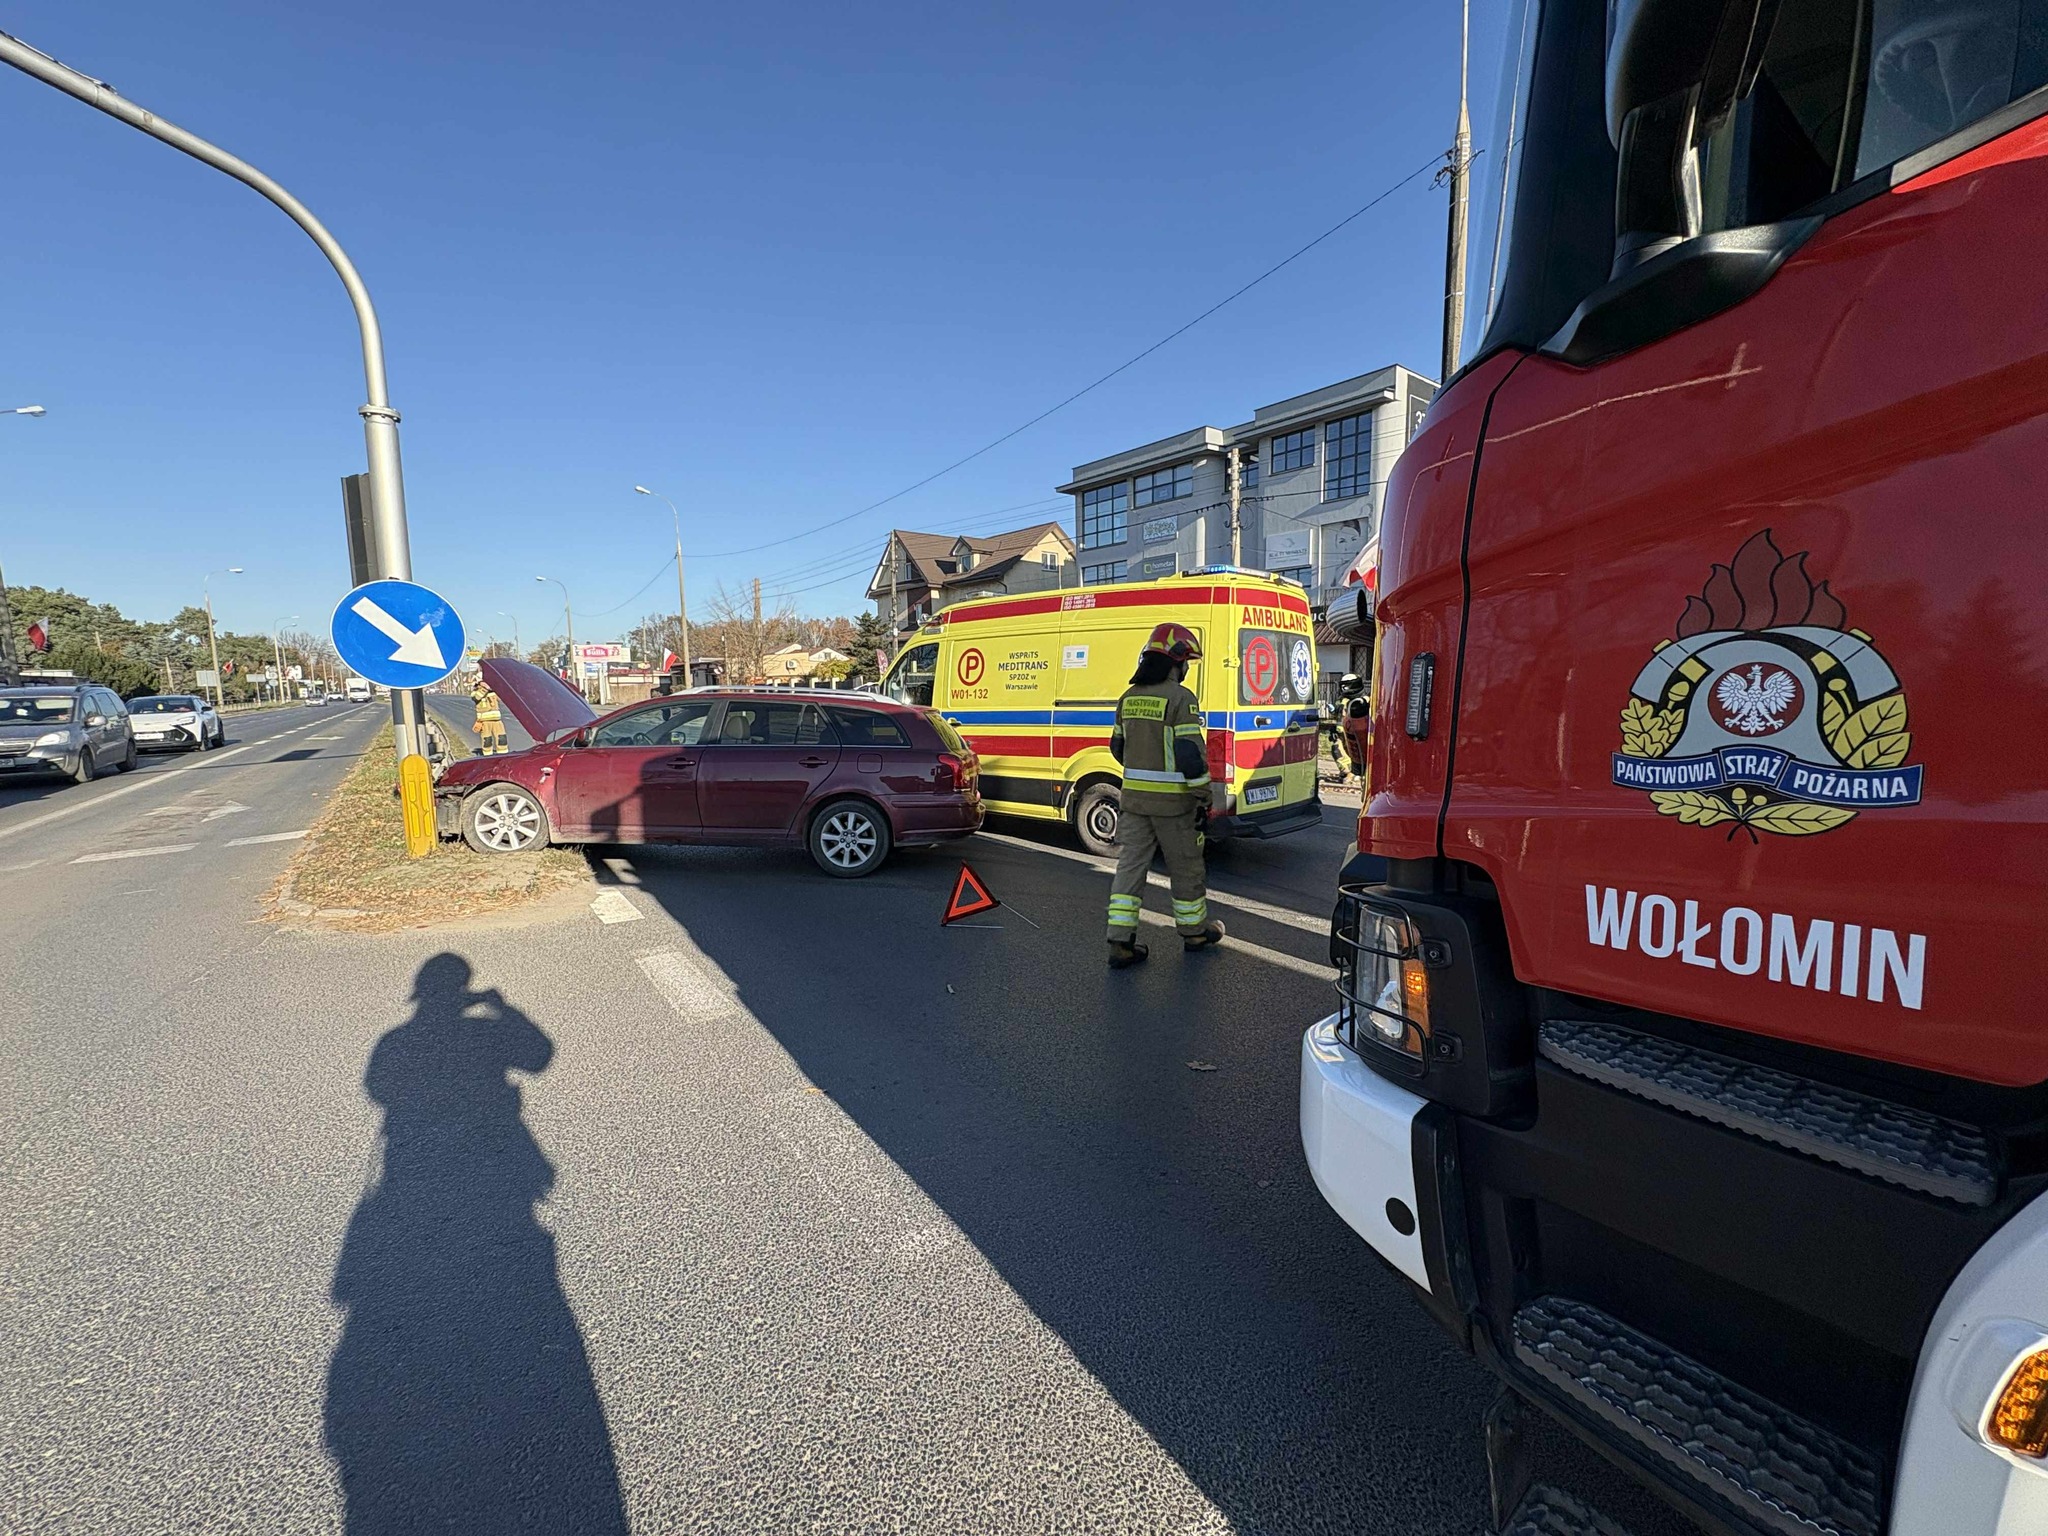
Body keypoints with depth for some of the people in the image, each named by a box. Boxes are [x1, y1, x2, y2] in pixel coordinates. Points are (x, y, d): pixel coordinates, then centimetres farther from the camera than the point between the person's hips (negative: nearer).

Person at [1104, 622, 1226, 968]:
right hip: (1172, 800, -6)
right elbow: (1191, 753, -18)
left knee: (1130, 864, 7)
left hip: (1134, 796, 6)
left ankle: (1120, 942, 5)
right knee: (1185, 867, 11)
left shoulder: (1128, 698, 8)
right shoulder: (1180, 698, -13)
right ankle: (1194, 930, 28)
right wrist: (1203, 797, -11)